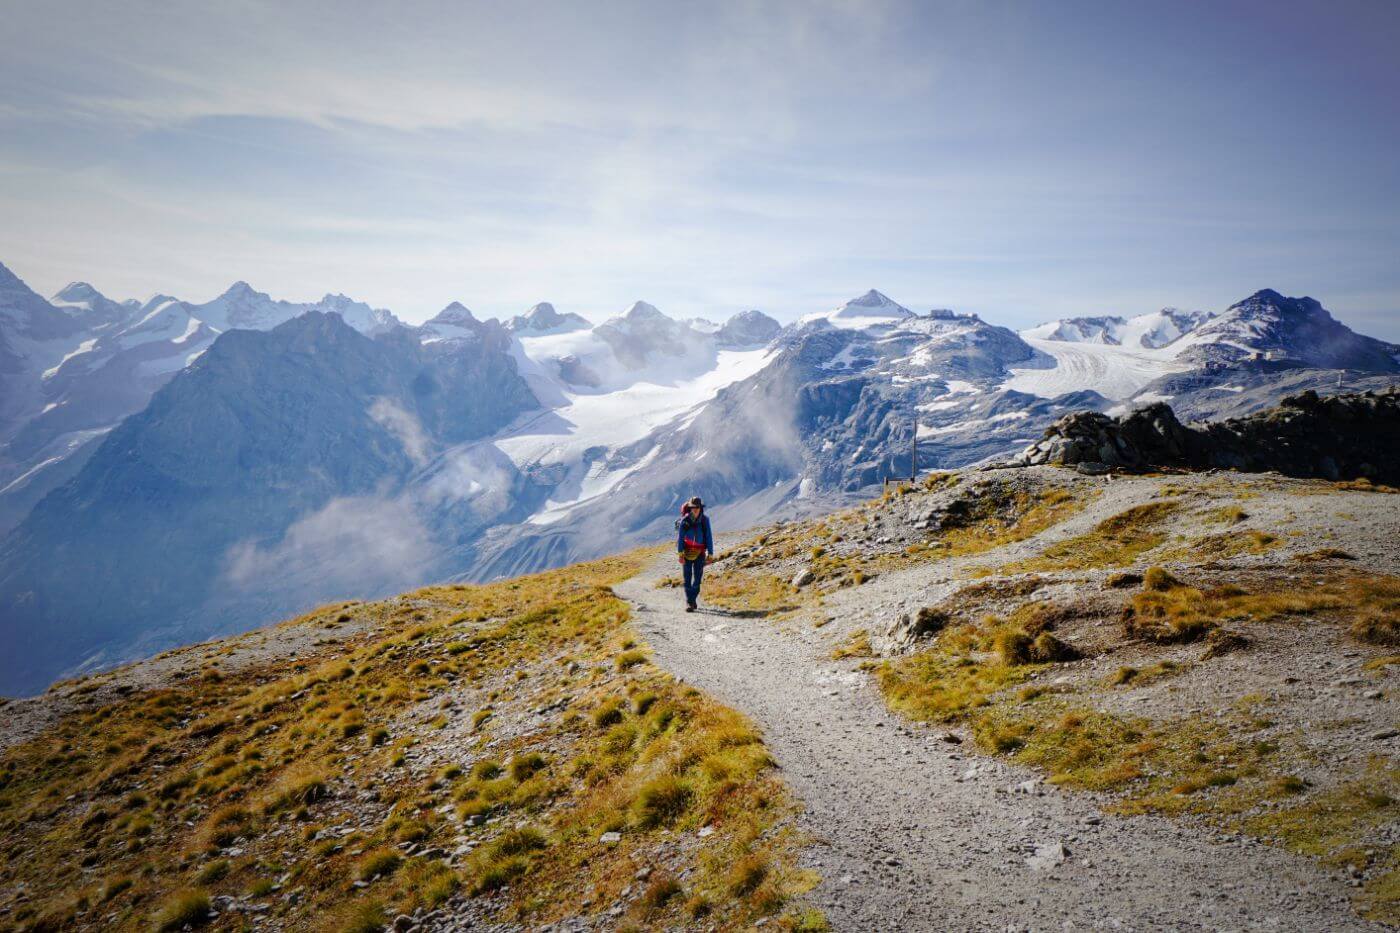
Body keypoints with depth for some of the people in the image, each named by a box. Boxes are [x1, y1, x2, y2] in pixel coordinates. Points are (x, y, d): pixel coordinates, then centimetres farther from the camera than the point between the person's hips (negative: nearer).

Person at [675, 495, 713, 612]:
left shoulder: (705, 520, -6)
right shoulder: (684, 520, -10)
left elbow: (709, 537, -3)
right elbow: (680, 537, -10)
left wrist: (710, 553, -6)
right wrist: (680, 553, -18)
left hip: (699, 554, 1)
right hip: (687, 553, -1)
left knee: (697, 578, 0)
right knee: (687, 578, -2)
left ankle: (692, 599, 19)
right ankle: (689, 603, 4)